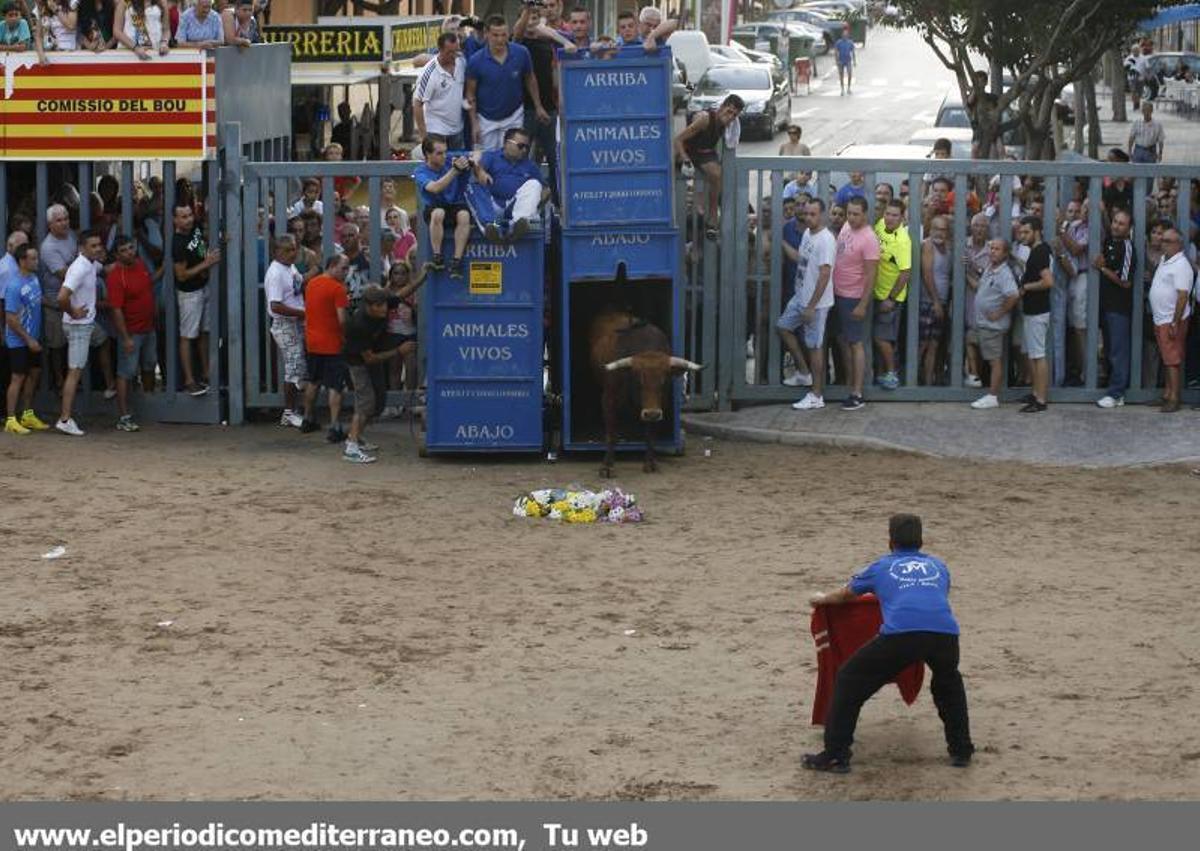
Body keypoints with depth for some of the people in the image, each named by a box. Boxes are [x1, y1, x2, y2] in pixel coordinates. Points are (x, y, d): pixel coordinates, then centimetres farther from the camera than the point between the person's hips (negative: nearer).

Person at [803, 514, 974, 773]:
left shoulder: (881, 567, 27)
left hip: (900, 634, -3)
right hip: (945, 633, 3)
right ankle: (961, 751, 33)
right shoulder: (938, 566, 32)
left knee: (850, 680, 15)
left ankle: (836, 755, 12)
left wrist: (820, 600, 66)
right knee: (948, 683, 35)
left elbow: (845, 595, 44)